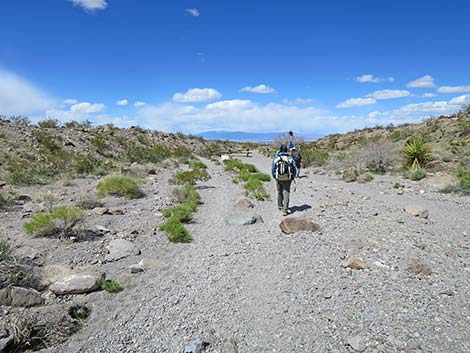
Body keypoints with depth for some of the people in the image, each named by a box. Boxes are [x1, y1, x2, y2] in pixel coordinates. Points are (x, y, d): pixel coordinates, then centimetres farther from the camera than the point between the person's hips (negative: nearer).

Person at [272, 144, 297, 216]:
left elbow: (273, 169, 0)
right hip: (287, 179, -1)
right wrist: (293, 177, 14)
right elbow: (294, 169, -2)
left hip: (278, 179, 1)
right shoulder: (290, 158, -6)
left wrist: (274, 177, 17)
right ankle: (285, 210, -8)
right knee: (286, 193, 0)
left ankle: (280, 206, 38)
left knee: (279, 192, 21)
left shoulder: (276, 158, -5)